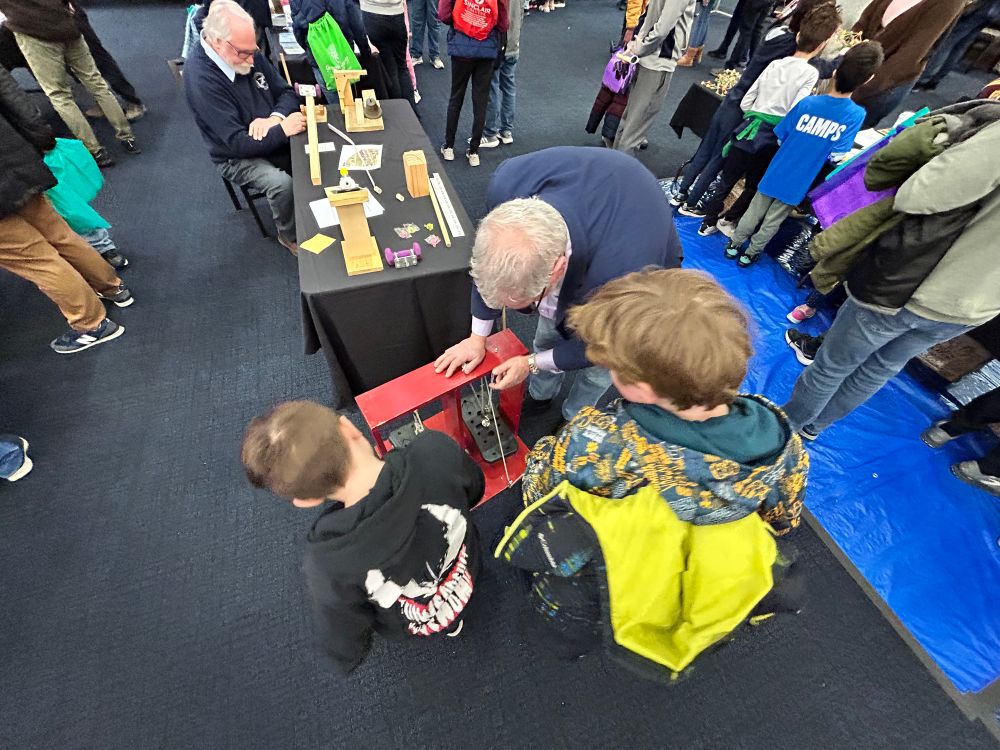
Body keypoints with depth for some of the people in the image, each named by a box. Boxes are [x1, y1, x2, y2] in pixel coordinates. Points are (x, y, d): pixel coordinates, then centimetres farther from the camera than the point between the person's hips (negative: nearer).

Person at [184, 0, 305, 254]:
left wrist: (275, 118, -19)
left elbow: (286, 92, 4)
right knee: (283, 184, -32)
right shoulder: (200, 78, -23)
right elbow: (239, 143, -27)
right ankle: (291, 236, -5)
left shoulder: (247, 53, -3)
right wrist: (283, 129, -32)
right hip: (238, 157, -6)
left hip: (274, 138, 7)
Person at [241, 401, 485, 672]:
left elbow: (345, 645, -16)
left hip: (418, 626, -2)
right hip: (467, 574, 3)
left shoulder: (329, 565, -37)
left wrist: (348, 658, 8)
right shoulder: (438, 447, -35)